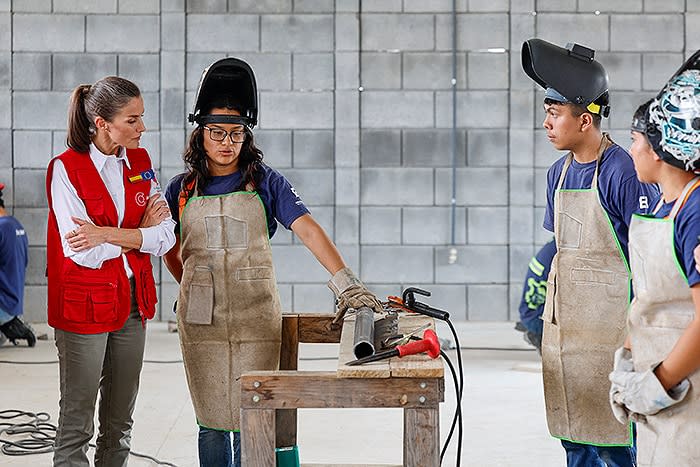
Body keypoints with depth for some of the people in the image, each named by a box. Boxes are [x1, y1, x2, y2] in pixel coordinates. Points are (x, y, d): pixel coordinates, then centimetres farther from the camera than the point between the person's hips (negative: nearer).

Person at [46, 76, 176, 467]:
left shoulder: (141, 162, 4)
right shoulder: (66, 169, -13)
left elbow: (166, 237, -5)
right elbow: (84, 253, -20)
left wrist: (105, 233, -17)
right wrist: (139, 232, -8)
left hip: (133, 300, 6)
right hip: (85, 303, -5)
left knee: (120, 423, 14)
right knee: (77, 424, 2)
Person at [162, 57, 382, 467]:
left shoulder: (266, 182, -1)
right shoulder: (182, 189, 5)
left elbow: (309, 230, -14)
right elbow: (170, 250, 20)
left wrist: (347, 283, -26)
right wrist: (193, 287, 11)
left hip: (256, 317, -1)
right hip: (202, 321, 2)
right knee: (212, 421, 6)